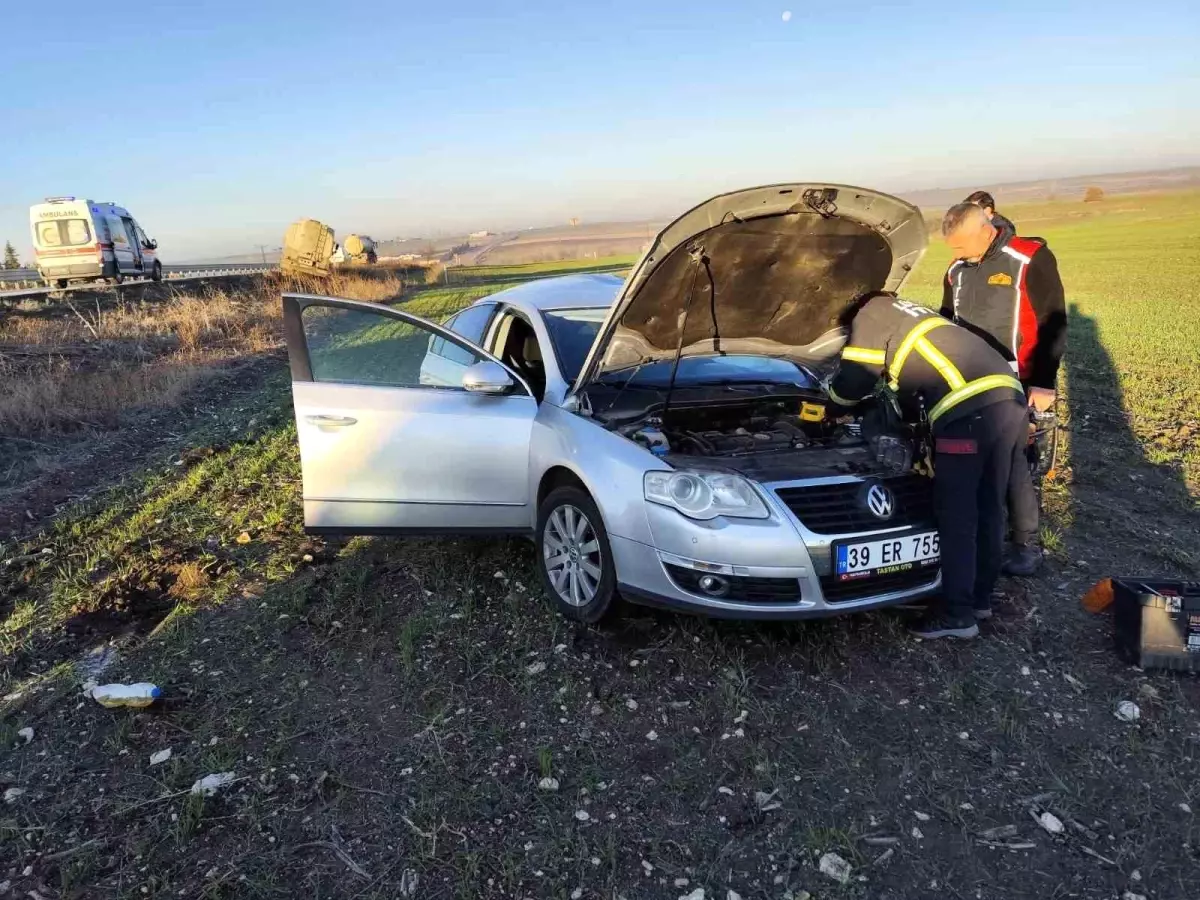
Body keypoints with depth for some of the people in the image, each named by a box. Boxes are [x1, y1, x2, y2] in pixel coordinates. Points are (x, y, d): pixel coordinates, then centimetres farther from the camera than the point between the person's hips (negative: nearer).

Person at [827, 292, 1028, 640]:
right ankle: (980, 597, 31)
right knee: (988, 508, 18)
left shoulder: (873, 313, 9)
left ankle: (958, 614, 7)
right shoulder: (906, 315, 34)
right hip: (1009, 398, 9)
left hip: (971, 410, -9)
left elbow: (851, 384, 4)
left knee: (956, 515, 0)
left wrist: (832, 394, 24)